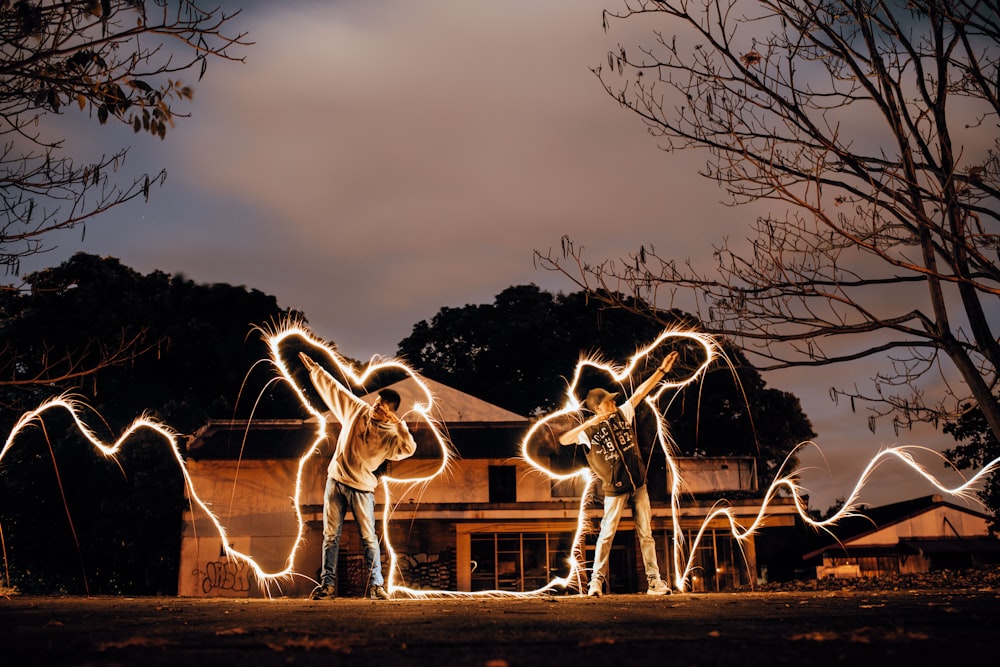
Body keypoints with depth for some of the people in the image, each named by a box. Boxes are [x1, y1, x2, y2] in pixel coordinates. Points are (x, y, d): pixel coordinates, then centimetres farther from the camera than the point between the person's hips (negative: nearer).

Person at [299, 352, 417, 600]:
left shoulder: (390, 435, -8)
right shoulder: (358, 410, 2)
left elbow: (409, 449, -26)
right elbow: (333, 388, 10)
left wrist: (399, 424, -29)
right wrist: (313, 368, 14)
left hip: (362, 488, -3)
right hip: (336, 481, 3)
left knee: (369, 538, -3)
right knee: (330, 536, 4)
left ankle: (376, 585, 3)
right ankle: (327, 584, 10)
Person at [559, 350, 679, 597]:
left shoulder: (622, 414, 0)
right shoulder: (589, 430, -13)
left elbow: (640, 392, 1)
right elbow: (563, 440, -26)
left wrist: (661, 370, -3)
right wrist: (588, 423, -35)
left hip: (638, 484, 5)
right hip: (615, 489, -5)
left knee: (646, 534, 8)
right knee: (607, 533, -1)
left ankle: (654, 581, 13)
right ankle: (597, 580, 10)